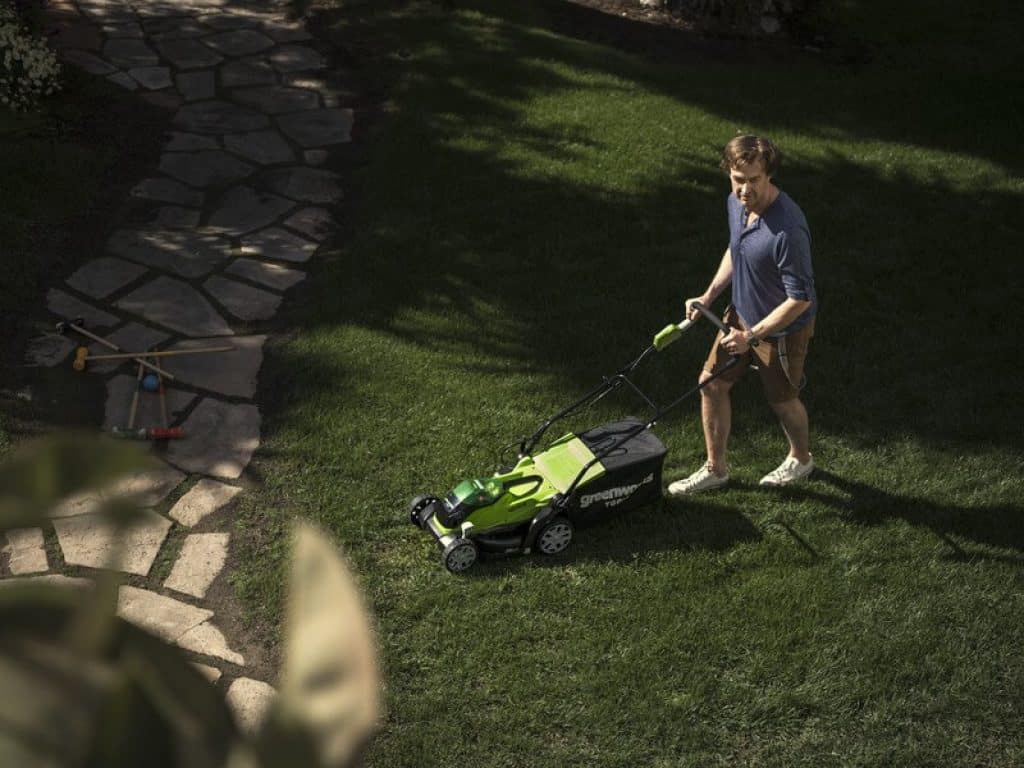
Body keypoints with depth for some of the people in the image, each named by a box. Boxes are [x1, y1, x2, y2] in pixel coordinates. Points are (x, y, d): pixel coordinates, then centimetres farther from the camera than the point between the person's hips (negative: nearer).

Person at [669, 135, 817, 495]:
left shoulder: (787, 230, -36)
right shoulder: (737, 203, -9)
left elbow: (800, 300, -29)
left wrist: (751, 336, -27)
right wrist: (708, 296, 4)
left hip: (782, 329, -8)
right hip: (742, 314, 8)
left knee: (782, 399, 15)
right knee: (712, 383, 12)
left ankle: (801, 459, 45)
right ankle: (715, 468, 30)